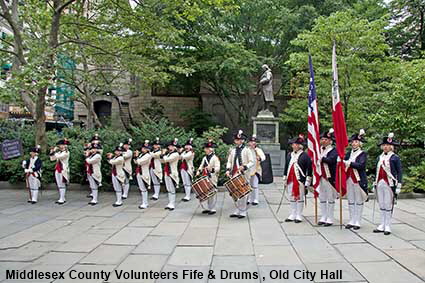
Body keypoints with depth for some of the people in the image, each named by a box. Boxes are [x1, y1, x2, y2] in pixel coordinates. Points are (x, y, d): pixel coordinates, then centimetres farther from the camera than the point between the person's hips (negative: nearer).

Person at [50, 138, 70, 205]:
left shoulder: (66, 152, -9)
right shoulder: (59, 152, 16)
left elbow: (58, 157, -22)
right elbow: (52, 159, 17)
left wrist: (54, 151, -9)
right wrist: (51, 152, 5)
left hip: (63, 170, -8)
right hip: (57, 170, 8)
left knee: (62, 185, -6)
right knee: (59, 185, 10)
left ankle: (62, 199, -3)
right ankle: (61, 198, 17)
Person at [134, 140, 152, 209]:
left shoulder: (148, 155, -15)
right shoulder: (141, 154, 12)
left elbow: (139, 162, -21)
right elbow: (136, 162, 16)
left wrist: (137, 156, -9)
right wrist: (136, 156, 3)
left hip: (143, 173, -9)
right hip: (139, 173, 9)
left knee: (143, 189, -6)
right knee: (141, 188, 15)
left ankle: (144, 204, -2)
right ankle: (144, 202, 24)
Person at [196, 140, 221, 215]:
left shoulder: (215, 158, -8)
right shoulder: (204, 158, 15)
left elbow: (218, 168, -15)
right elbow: (201, 166, 17)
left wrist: (211, 169, -33)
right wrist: (199, 171, -3)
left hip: (212, 178, -7)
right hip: (205, 178, 7)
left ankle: (213, 209, 5)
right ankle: (209, 208, 21)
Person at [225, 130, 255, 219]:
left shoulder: (247, 150, 0)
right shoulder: (232, 150, 13)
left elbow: (252, 162, -3)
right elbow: (229, 161, 14)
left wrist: (244, 167, -19)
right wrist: (228, 169, -4)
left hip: (244, 175, -4)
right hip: (234, 175, 4)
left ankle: (243, 212, 5)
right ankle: (237, 210, 19)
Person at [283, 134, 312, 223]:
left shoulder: (305, 156, -6)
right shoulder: (289, 155, 12)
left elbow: (309, 169, -7)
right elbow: (286, 168, 17)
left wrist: (307, 182, -10)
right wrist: (285, 180, 15)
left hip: (300, 180, -6)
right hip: (291, 180, 6)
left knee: (300, 198, 3)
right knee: (292, 198, 11)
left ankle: (299, 216, 13)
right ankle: (293, 215, 21)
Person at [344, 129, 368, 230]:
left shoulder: (363, 154, -3)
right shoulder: (349, 153, 13)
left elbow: (361, 165, -18)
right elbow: (343, 162, 3)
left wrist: (349, 163, -20)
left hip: (359, 179, -5)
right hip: (349, 179, 5)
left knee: (359, 201, 1)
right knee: (351, 201, 10)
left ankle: (357, 222, 8)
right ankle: (351, 221, 18)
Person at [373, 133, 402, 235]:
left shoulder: (395, 157, -3)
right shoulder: (380, 157, 13)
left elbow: (400, 172, -3)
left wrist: (398, 186, -8)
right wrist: (375, 184, 17)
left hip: (390, 184, -5)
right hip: (380, 184, 6)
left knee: (388, 206, -1)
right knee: (381, 205, 10)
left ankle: (387, 227, 8)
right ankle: (382, 226, 17)